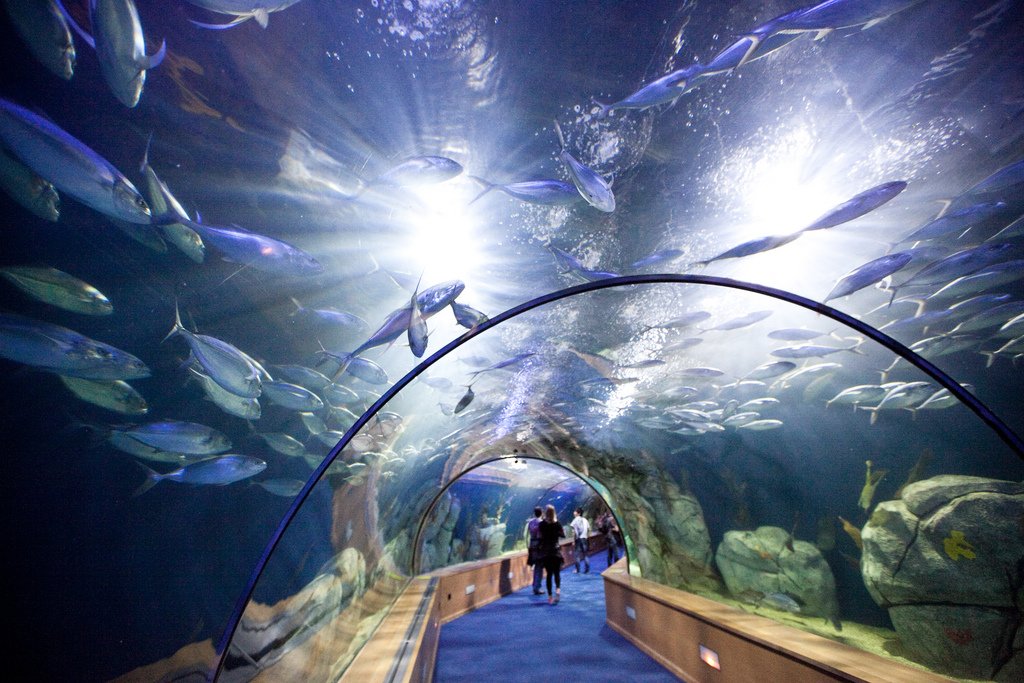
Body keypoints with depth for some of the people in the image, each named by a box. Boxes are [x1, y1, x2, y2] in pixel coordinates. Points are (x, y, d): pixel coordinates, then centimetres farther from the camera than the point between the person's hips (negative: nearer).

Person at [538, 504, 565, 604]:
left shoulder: (542, 524, -6)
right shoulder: (557, 524, -7)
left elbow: (540, 537, -7)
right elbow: (563, 535, 4)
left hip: (545, 552, 1)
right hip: (556, 551, -1)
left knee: (549, 574, 9)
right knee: (557, 572, 9)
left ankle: (550, 596, 8)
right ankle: (558, 589, -17)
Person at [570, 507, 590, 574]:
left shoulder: (576, 520, -5)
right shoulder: (585, 520, 10)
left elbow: (574, 532, -9)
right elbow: (588, 530, 10)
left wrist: (573, 541, -6)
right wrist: (588, 539, 16)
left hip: (578, 539, -5)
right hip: (585, 539, 5)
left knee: (576, 555, 5)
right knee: (585, 555, 13)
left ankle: (577, 570, 5)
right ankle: (587, 570, 12)